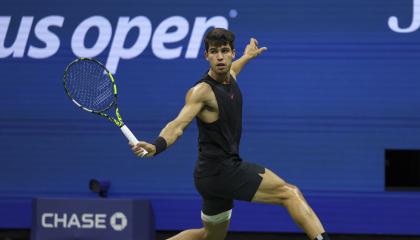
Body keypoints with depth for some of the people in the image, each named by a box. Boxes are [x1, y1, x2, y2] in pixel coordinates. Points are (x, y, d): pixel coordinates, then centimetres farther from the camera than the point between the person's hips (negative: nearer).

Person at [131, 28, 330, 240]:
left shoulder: (230, 77, 7)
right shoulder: (202, 91, -18)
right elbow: (178, 125, -31)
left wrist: (247, 56, 53)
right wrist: (155, 147, -50)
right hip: (219, 170, -10)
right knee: (290, 194, -13)